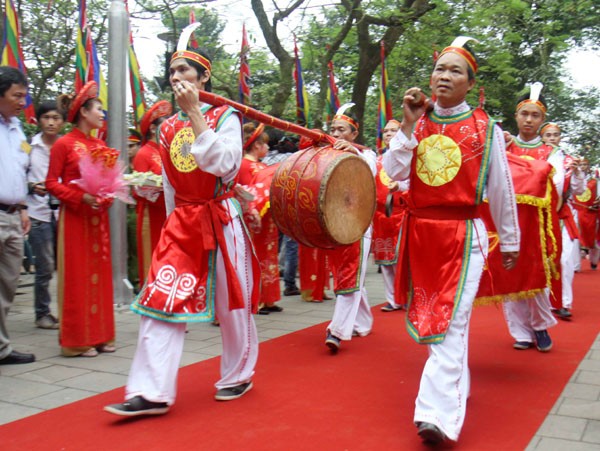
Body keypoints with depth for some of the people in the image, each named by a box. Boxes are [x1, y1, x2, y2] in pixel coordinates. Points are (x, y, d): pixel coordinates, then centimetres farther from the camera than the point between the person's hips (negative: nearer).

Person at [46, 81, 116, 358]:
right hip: (74, 217, -6)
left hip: (99, 217, 6)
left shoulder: (100, 145, 12)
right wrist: (82, 197, -19)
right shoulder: (64, 144, -6)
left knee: (100, 274, 8)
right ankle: (77, 340, 8)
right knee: (77, 277, -1)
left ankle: (100, 335, 18)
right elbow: (52, 183, -8)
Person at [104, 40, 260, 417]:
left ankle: (238, 376, 26)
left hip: (221, 219, -4)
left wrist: (195, 113, -19)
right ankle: (153, 392, -3)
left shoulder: (225, 117, -2)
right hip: (181, 223, 4)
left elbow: (223, 164, -21)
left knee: (231, 303, 7)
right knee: (162, 300, -6)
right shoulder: (168, 128, 11)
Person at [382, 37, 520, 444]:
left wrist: (510, 241, 10)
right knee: (429, 316, 14)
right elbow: (392, 174, -4)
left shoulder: (485, 129, -1)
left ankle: (438, 413, -10)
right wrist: (408, 125, -9)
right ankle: (456, 384, 36)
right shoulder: (417, 124, 7)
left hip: (464, 235, -4)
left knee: (450, 322, -11)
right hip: (420, 232, 4)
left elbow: (501, 190, 5)